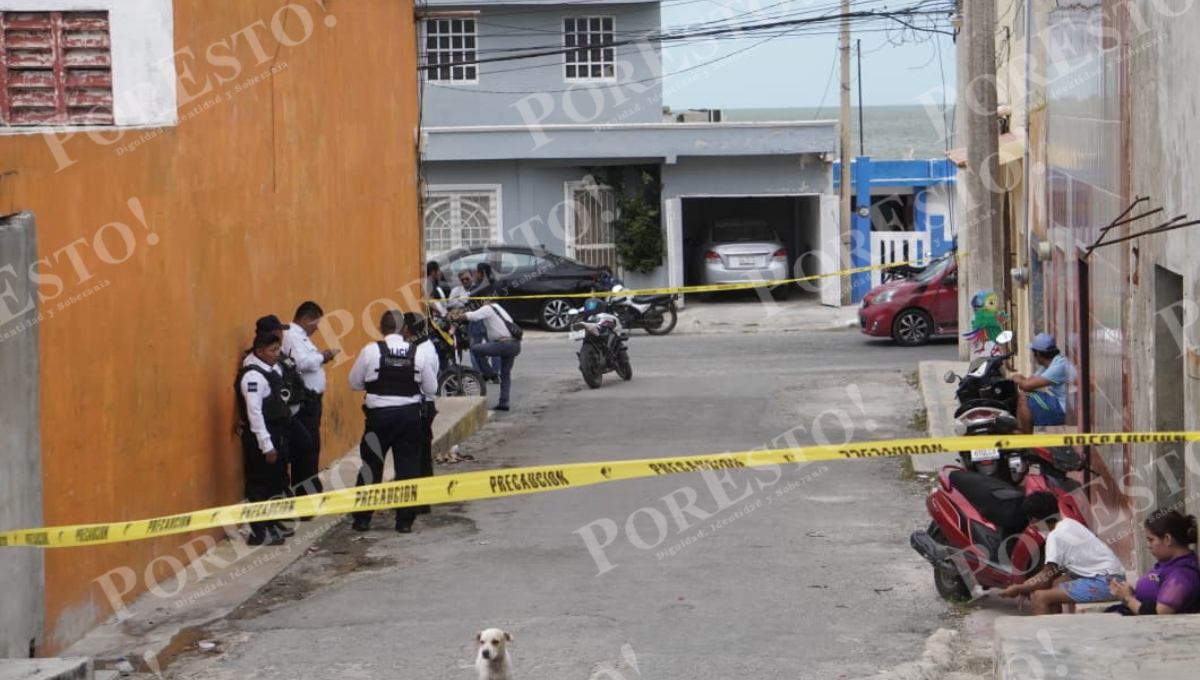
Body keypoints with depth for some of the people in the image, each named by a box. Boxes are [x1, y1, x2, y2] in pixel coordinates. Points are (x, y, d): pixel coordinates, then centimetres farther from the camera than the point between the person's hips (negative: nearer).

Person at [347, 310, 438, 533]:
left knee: (371, 465, 11)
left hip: (379, 414, -1)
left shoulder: (371, 351, -9)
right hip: (409, 415, 1)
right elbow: (431, 388, 4)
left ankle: (362, 518, 15)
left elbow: (355, 383, 0)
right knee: (408, 467, 8)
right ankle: (405, 520, 8)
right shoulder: (419, 353, -4)